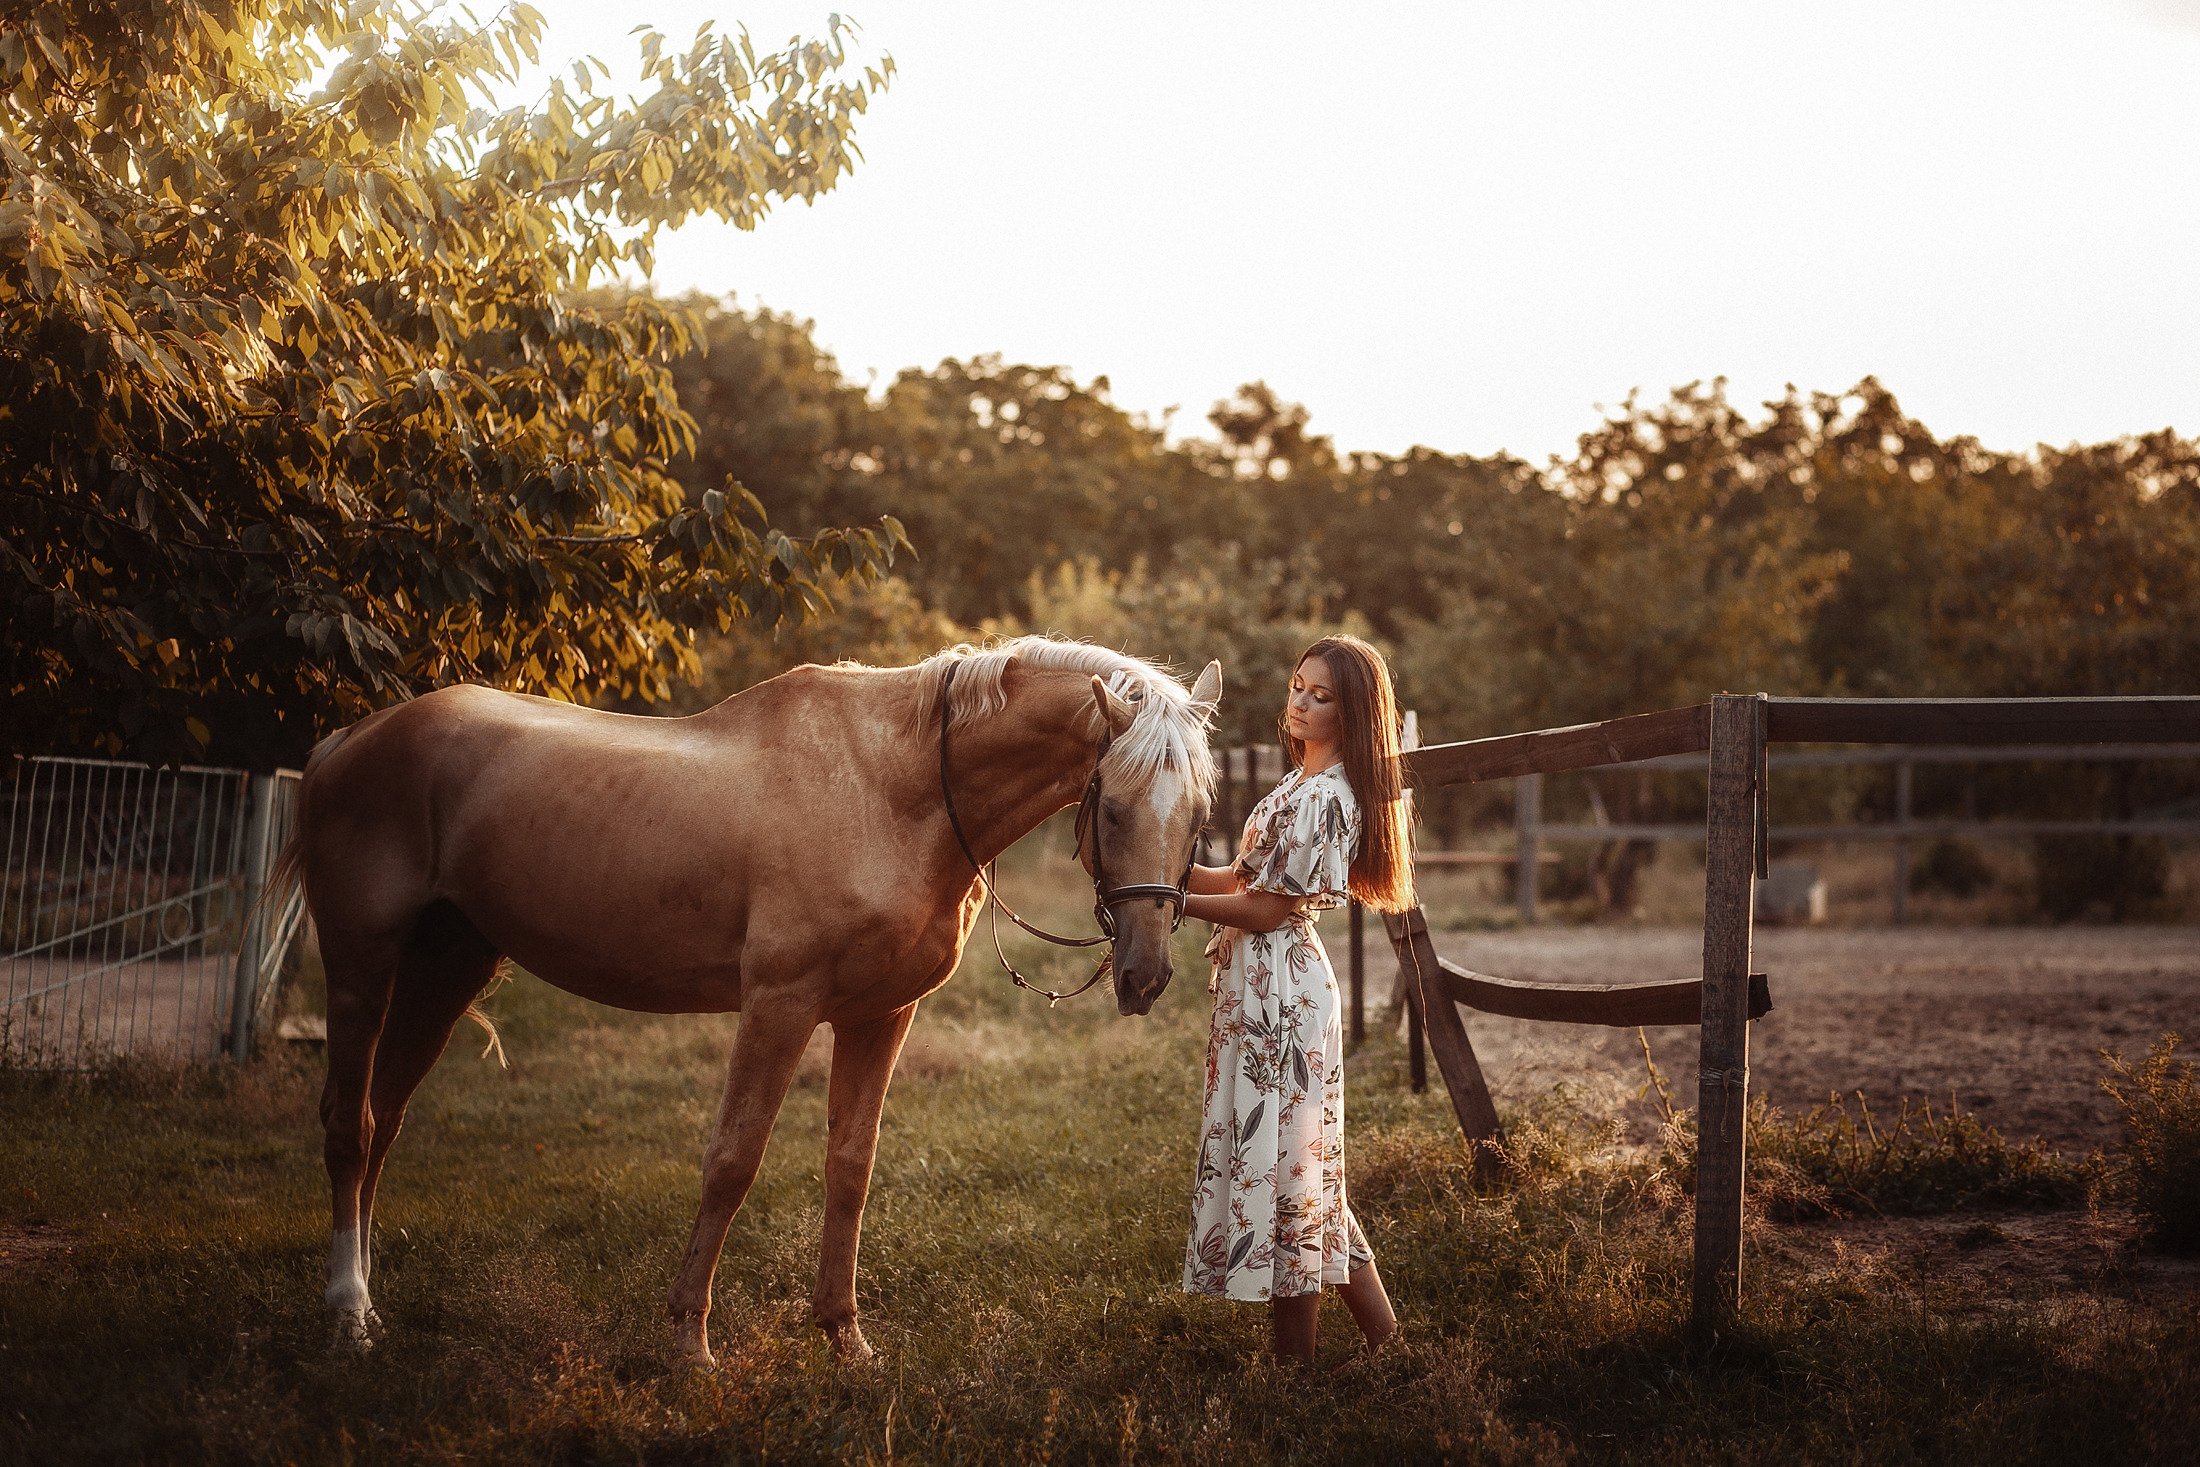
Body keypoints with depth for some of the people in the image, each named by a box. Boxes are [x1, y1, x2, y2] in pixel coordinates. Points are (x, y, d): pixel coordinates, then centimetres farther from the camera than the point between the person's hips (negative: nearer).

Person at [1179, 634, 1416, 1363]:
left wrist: (1174, 900, -13)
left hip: (1280, 993, -10)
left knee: (1282, 1166, -5)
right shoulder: (1302, 786, 15)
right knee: (1307, 1175, 15)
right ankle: (1385, 1338, 22)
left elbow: (1270, 908, -17)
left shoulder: (1325, 797, -16)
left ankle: (1294, 1363, 2)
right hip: (1258, 991, 10)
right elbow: (1245, 876, 16)